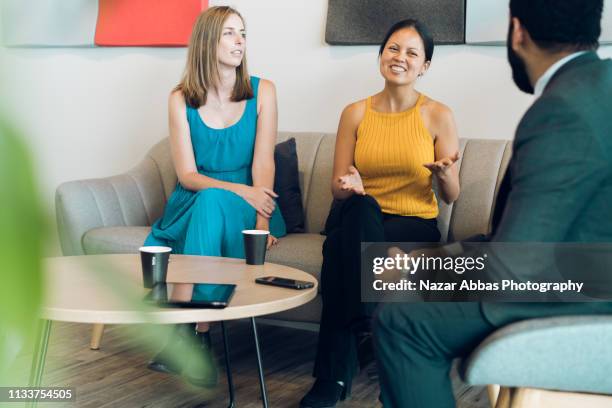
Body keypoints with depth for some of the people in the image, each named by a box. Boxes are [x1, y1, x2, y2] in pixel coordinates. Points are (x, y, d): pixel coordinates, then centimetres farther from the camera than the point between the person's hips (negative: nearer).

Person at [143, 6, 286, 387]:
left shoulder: (262, 91, 1)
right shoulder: (181, 98, 1)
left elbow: (263, 163, -8)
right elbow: (187, 175, -5)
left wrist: (262, 222, -24)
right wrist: (238, 189, -23)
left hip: (244, 210, -1)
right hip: (192, 207, 1)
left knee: (212, 201, -35)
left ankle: (195, 334, -34)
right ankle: (198, 339, -25)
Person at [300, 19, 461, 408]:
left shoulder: (438, 116, 1)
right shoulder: (355, 113, 7)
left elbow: (451, 196, 4)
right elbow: (338, 188, 8)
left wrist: (445, 174, -20)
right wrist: (350, 184, -17)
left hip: (415, 228, -2)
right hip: (359, 219, 2)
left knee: (344, 247, -35)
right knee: (360, 207, -38)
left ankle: (333, 375, -28)